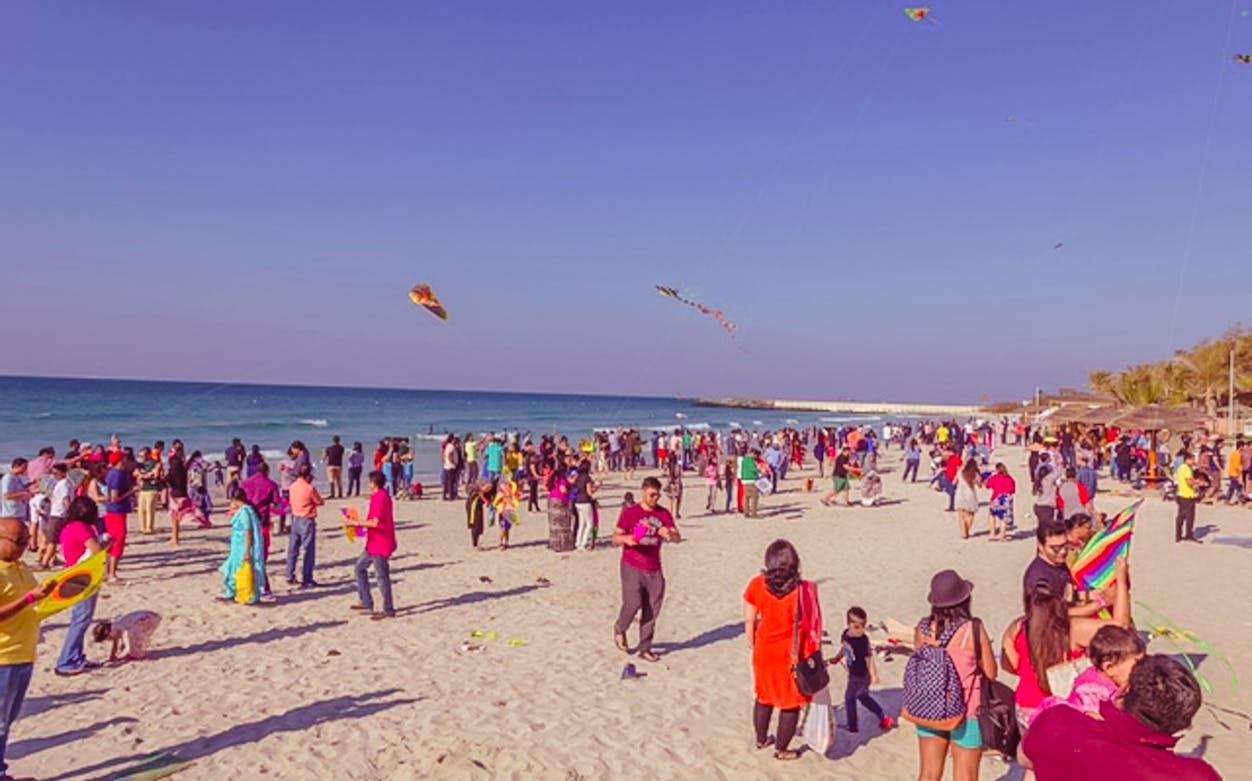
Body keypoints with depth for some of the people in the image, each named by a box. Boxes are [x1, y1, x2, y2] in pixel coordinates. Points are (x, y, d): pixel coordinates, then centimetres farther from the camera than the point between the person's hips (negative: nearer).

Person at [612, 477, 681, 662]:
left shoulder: (664, 514, 6)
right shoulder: (630, 513, -4)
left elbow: (678, 538, 4)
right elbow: (615, 538, -1)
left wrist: (669, 533, -19)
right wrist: (626, 539, -23)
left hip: (654, 569, 4)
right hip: (632, 566, -4)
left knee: (652, 610, 4)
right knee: (633, 603, -14)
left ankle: (645, 649, 17)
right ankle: (619, 629, 18)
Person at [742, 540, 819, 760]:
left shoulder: (756, 585, -11)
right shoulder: (804, 590, -19)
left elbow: (749, 620, -4)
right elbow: (812, 624, -13)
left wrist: (753, 645, 11)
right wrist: (815, 648, 1)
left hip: (765, 651, 3)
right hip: (793, 654, -3)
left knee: (764, 696, 24)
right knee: (791, 702, 15)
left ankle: (761, 739, 40)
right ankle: (781, 749, 26)